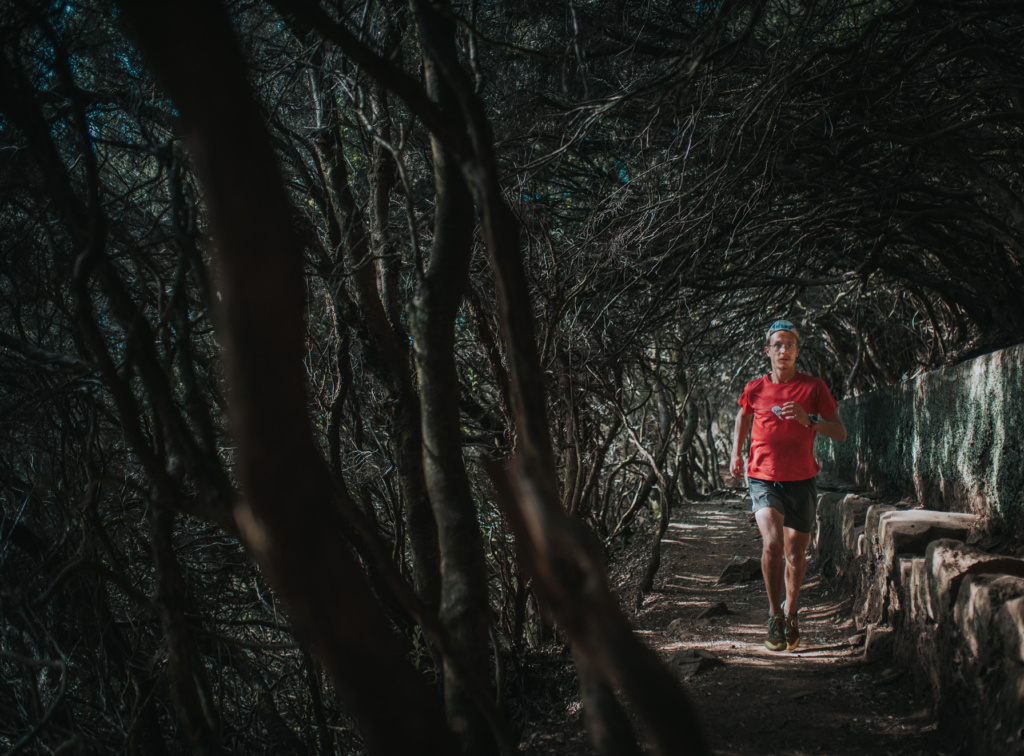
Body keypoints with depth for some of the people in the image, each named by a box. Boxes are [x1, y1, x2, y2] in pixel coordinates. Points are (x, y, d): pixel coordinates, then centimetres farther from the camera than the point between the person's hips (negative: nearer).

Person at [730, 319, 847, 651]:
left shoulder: (814, 387, -1)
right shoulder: (755, 389, 3)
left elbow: (840, 433, -3)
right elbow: (743, 415, 26)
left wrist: (808, 420, -20)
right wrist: (736, 453, 17)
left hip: (801, 481, 1)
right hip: (763, 479, -1)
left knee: (795, 554, 8)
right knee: (772, 542, -22)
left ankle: (791, 614, 33)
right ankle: (774, 617, -7)